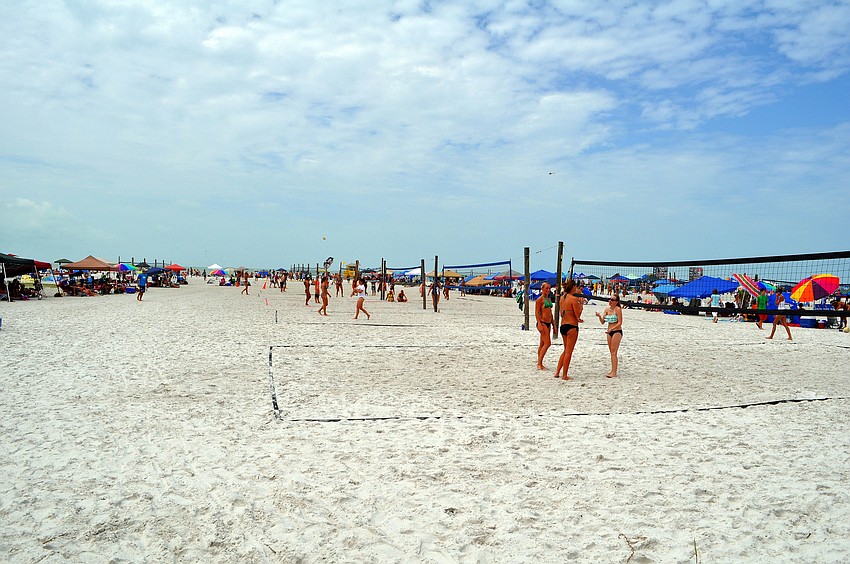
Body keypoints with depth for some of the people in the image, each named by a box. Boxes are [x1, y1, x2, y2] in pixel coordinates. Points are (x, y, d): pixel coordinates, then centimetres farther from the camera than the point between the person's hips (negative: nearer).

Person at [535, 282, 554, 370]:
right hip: (542, 323, -8)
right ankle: (539, 363, -10)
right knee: (547, 343, -14)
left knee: (542, 344, 11)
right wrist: (539, 324, -22)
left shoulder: (549, 299, 17)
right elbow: (536, 312, -13)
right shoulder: (539, 299, -8)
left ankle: (539, 363, 16)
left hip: (548, 323, 8)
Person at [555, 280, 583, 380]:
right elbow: (578, 315, -12)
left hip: (563, 326, 8)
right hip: (571, 327, -8)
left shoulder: (562, 298, 9)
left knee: (566, 351, 19)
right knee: (568, 352, 1)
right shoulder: (574, 298, -14)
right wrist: (581, 303, -2)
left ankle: (557, 372, 18)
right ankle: (565, 375, 5)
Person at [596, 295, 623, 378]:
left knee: (614, 352, -10)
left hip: (617, 331, -7)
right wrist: (599, 316, -15)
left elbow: (620, 323, -16)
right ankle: (613, 371, 17)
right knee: (611, 352, 11)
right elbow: (602, 322, 5)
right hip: (609, 332, 7)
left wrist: (611, 329, -27)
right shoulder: (607, 309, 7)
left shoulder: (618, 309, -12)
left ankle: (614, 372, -10)